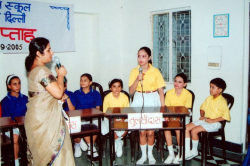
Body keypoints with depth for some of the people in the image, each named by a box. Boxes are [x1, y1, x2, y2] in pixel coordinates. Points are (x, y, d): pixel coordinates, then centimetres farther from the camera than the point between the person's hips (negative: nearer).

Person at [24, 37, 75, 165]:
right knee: (52, 151, 0)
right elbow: (58, 93, -23)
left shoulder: (33, 69, 12)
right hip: (45, 121, -10)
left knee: (40, 152, 17)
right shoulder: (42, 71, -20)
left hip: (37, 118, 10)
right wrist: (61, 75, -9)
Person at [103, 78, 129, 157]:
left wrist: (122, 119, -20)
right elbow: (105, 112, -6)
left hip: (122, 119, 1)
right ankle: (119, 142, 1)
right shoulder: (107, 97, -8)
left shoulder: (124, 97, -4)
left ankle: (117, 140, 3)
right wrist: (113, 120, -21)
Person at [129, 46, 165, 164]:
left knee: (150, 131, 0)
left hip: (153, 101, -1)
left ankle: (150, 154, 24)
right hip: (139, 101, 1)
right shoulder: (134, 71, 2)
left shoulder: (155, 71, -2)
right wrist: (137, 79, -17)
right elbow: (131, 91, -2)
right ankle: (143, 155, 22)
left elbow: (161, 91, -1)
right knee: (142, 131, 1)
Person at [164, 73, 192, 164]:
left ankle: (180, 153, -8)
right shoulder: (169, 93, 3)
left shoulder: (188, 94, -6)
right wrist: (169, 117, -16)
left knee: (178, 128, -31)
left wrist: (177, 119, -22)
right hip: (171, 116, 3)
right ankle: (171, 154, -17)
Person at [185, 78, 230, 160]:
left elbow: (226, 116, -20)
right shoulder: (209, 98, 10)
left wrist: (213, 120, -20)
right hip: (204, 120, 8)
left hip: (215, 123, -8)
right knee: (186, 128, -7)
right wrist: (202, 116, 6)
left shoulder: (222, 101, -13)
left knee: (194, 130, -24)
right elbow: (202, 107, 25)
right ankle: (187, 151, -6)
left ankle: (194, 151, -1)